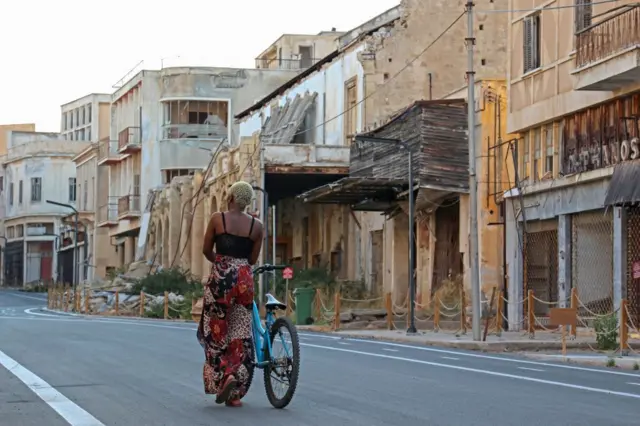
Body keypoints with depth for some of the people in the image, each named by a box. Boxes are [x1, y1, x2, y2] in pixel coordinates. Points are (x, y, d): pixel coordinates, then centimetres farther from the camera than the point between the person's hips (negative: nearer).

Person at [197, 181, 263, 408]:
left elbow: (206, 250, 4)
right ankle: (235, 393, 3)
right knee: (241, 334, 6)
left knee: (216, 331, 10)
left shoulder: (217, 218, -3)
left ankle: (225, 376, -11)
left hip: (221, 277, -2)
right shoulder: (256, 225, 2)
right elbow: (253, 259, 7)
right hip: (244, 278, 2)